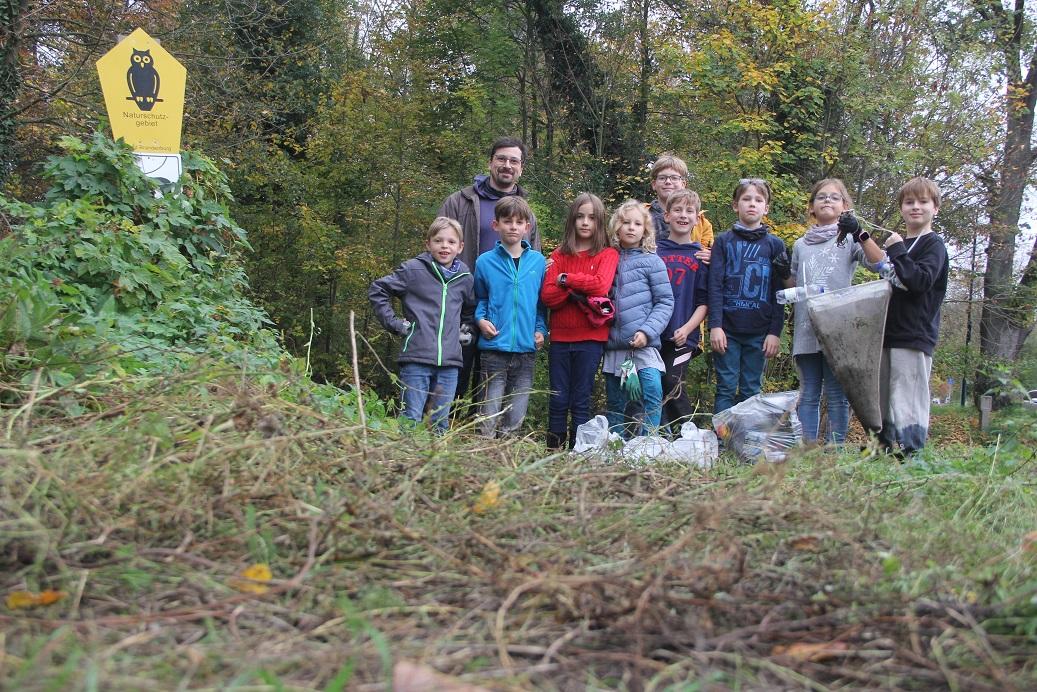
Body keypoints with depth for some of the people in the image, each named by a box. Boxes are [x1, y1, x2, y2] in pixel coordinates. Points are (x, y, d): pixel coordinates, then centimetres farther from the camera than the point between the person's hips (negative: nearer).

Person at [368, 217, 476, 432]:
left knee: (441, 422, 9)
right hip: (416, 358, -4)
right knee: (412, 418, -3)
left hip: (450, 362, 4)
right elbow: (377, 290, 3)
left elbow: (472, 309, 30)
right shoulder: (413, 270, -2)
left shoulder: (465, 278, 11)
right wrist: (394, 323, -2)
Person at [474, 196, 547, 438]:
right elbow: (479, 299, 12)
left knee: (516, 416, 8)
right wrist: (481, 319, -5)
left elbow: (542, 301, 12)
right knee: (490, 412, -1)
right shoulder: (485, 261, 1)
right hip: (494, 348, -2)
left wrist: (541, 329, 0)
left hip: (526, 348, 2)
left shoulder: (538, 261, 6)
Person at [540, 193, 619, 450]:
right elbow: (547, 296, -2)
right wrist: (579, 290, -13)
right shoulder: (559, 255, 9)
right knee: (558, 400, 5)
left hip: (590, 337, -2)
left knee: (581, 401, 2)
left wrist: (566, 279, -8)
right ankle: (554, 451, 12)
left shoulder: (608, 254, 3)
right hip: (560, 336, 2)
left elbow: (601, 285, -16)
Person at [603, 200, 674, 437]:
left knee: (653, 394, -19)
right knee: (615, 405, 10)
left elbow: (665, 302, -2)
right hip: (613, 346, 4)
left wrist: (647, 331, -12)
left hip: (644, 344, -4)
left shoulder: (651, 261, 1)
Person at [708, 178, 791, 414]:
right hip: (727, 330, -1)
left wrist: (775, 332, -1)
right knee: (726, 389, 2)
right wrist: (715, 325, -10)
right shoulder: (724, 241, 6)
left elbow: (779, 292, 6)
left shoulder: (775, 245, 9)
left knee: (752, 391, 6)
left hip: (759, 332, 1)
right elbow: (715, 286, 0)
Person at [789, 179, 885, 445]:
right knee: (808, 395, 5)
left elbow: (880, 265, -9)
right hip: (806, 330, 4)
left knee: (837, 394, -2)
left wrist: (861, 234, -21)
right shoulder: (800, 245, 18)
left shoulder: (849, 239, 6)